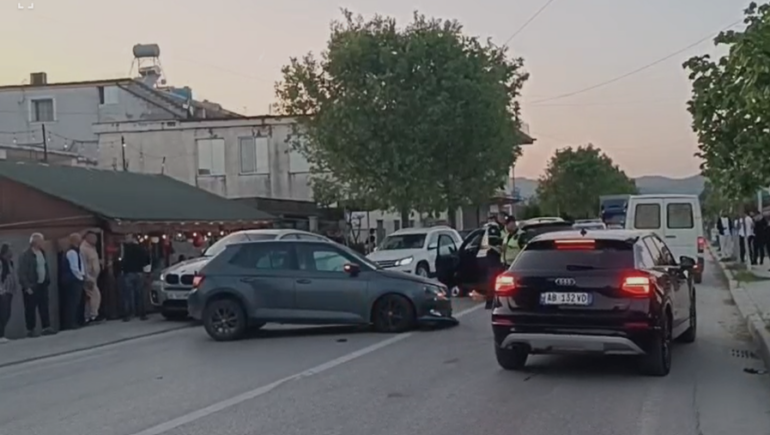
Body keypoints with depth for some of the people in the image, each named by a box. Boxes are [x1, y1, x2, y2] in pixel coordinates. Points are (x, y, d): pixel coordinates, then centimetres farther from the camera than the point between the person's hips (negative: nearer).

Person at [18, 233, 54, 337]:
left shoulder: (42, 252, 12)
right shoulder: (26, 255, -13)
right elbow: (22, 273, -15)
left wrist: (47, 280, 7)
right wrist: (27, 287, -18)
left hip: (42, 285, 7)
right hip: (31, 286, -7)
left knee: (44, 307, 6)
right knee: (30, 309, 0)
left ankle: (46, 328, 10)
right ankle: (30, 330, 6)